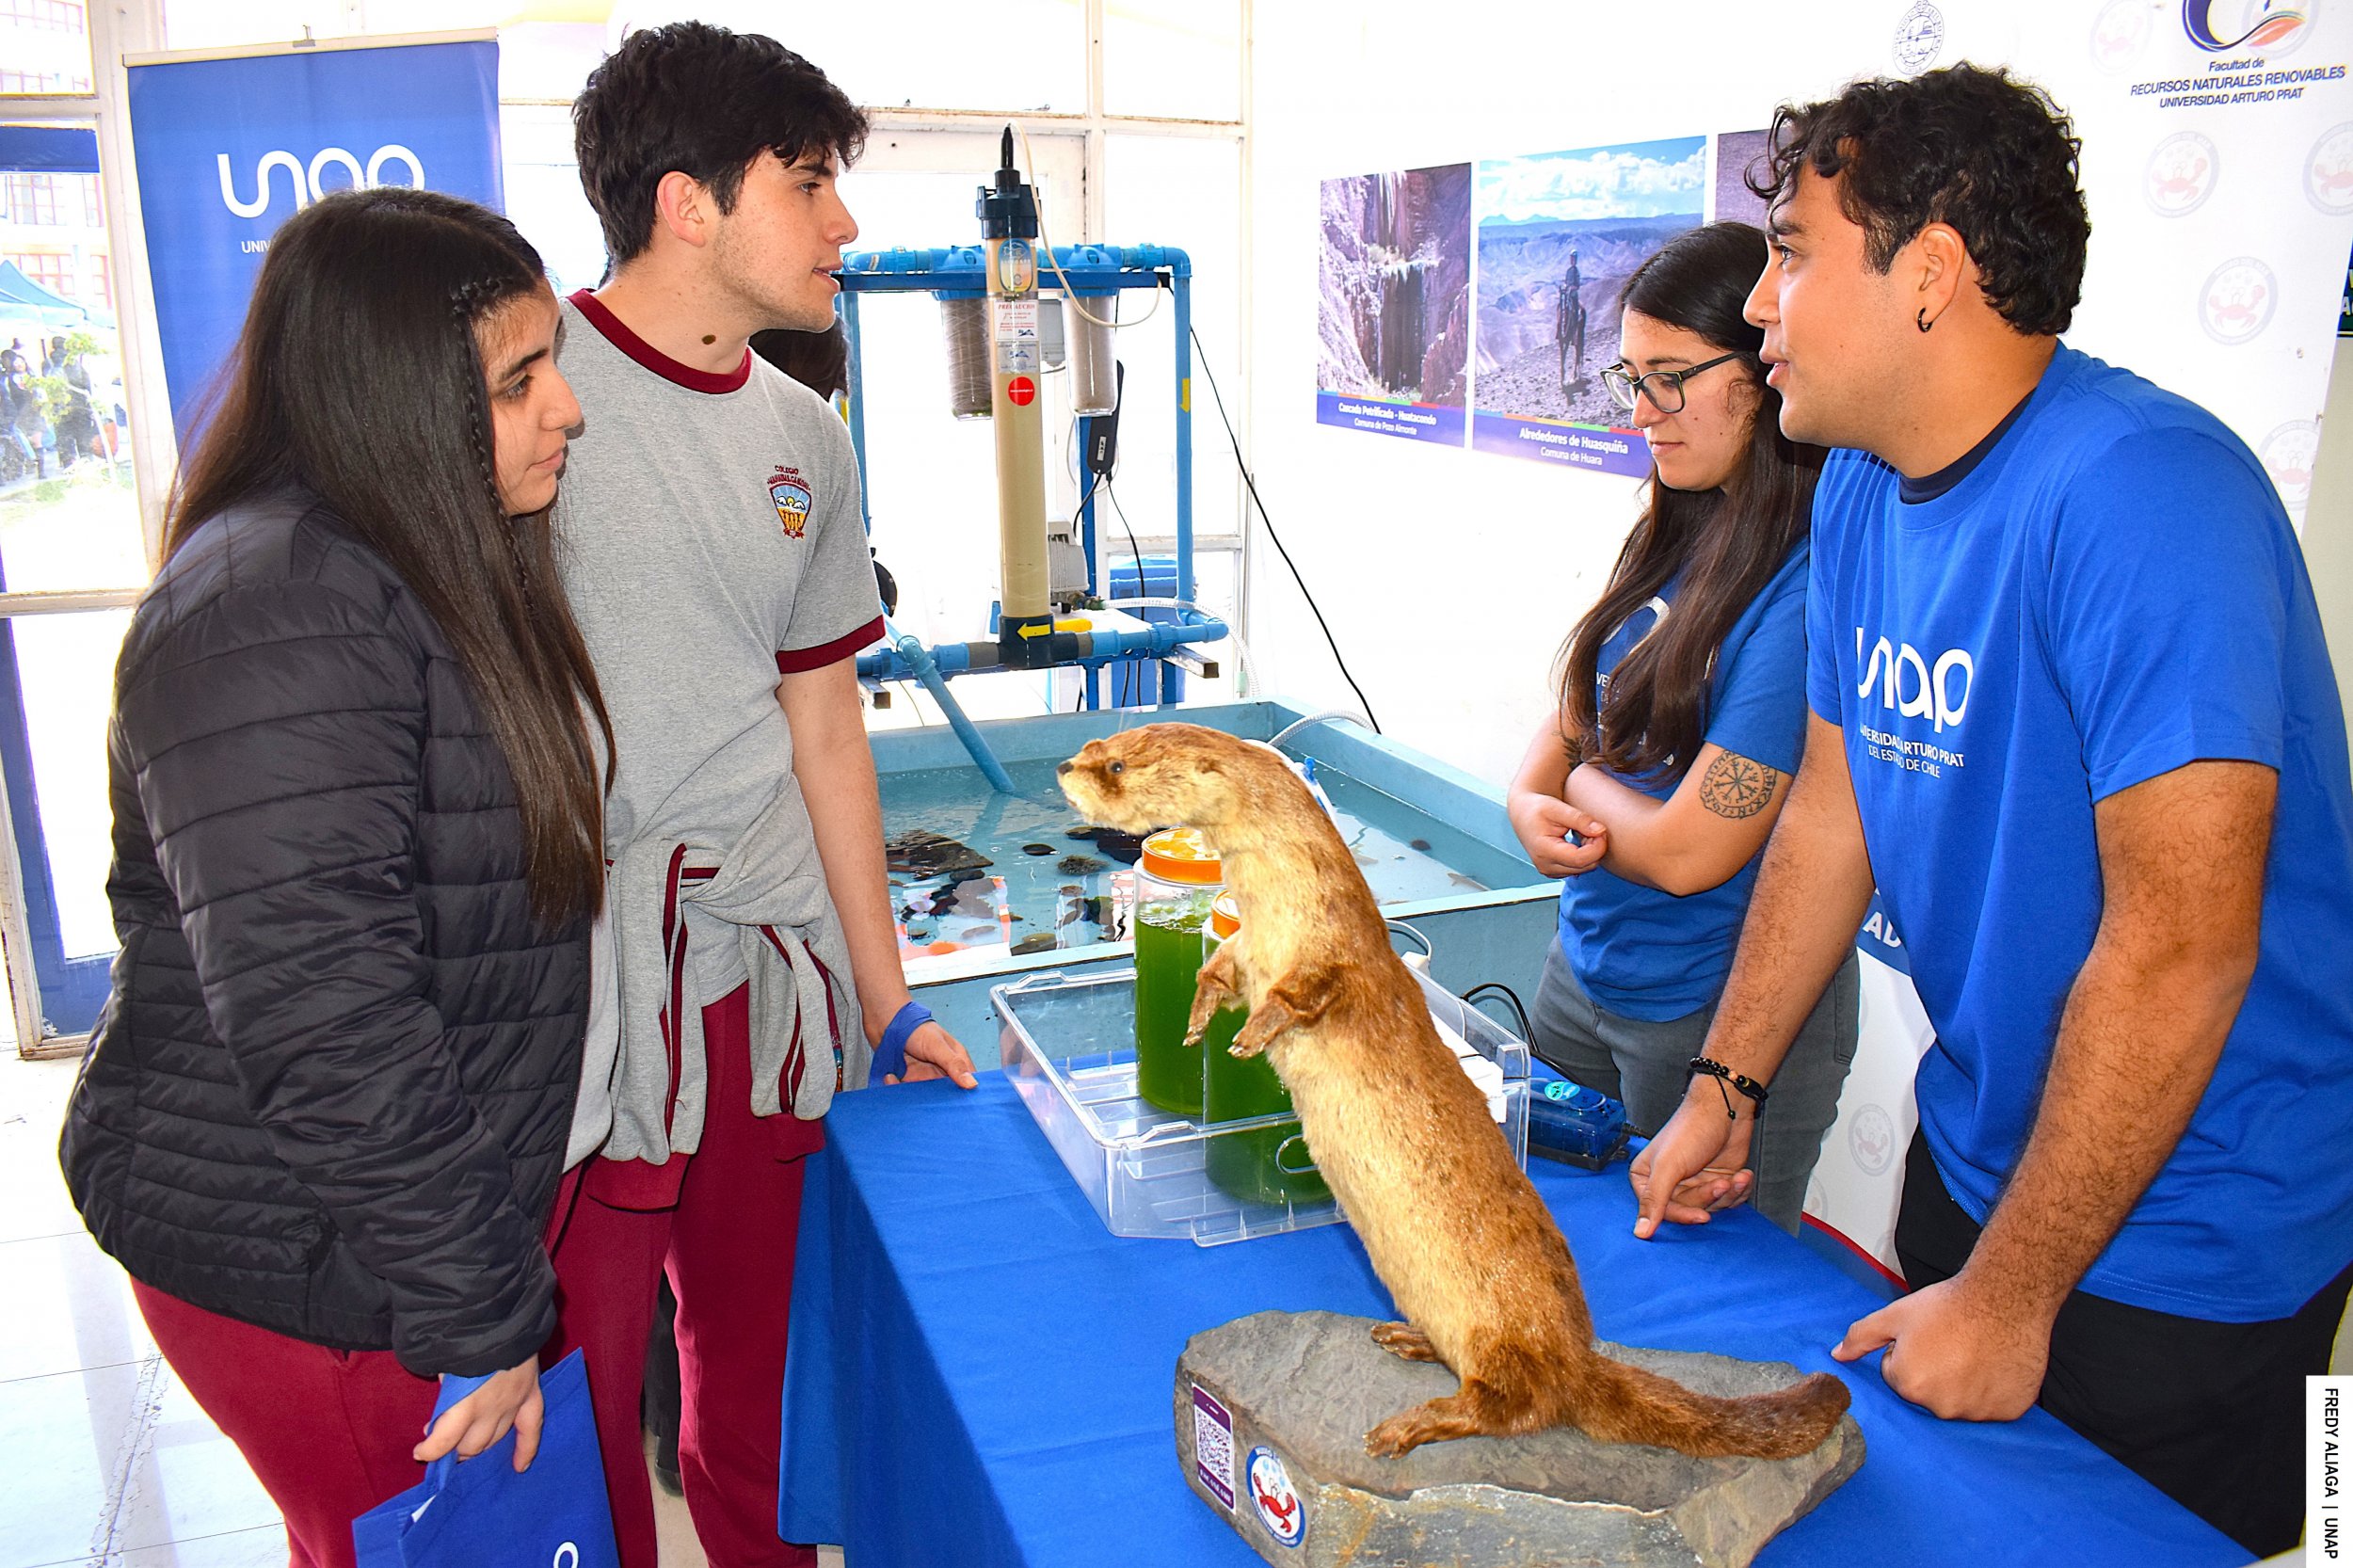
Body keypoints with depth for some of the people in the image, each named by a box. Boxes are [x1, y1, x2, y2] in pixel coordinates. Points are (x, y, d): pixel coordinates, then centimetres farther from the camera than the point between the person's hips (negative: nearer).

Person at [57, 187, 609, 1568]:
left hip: (432, 1214, 9)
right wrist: (478, 1315, -23)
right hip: (299, 1268, -9)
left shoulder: (417, 572, 7)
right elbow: (320, 1021, -30)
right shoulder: (276, 613, -25)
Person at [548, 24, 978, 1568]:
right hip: (567, 961, -5)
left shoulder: (804, 437, 11)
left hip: (769, 960, 5)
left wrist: (888, 995, 15)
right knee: (575, 1378, 4)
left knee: (758, 1355, 16)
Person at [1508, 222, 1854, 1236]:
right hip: (1585, 963, 8)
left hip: (1716, 1014, -8)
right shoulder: (1680, 534, 2)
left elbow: (1686, 852, -25)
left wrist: (1581, 783, -5)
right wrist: (1530, 800, -10)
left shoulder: (1810, 589, -24)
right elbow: (1576, 714, 11)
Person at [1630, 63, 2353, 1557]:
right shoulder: (1861, 492, -1)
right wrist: (1724, 1088, 7)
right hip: (1977, 1157, 7)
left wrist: (2010, 1295, -20)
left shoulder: (2139, 495, -27)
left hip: (2181, 1239, -7)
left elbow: (2179, 947, -28)